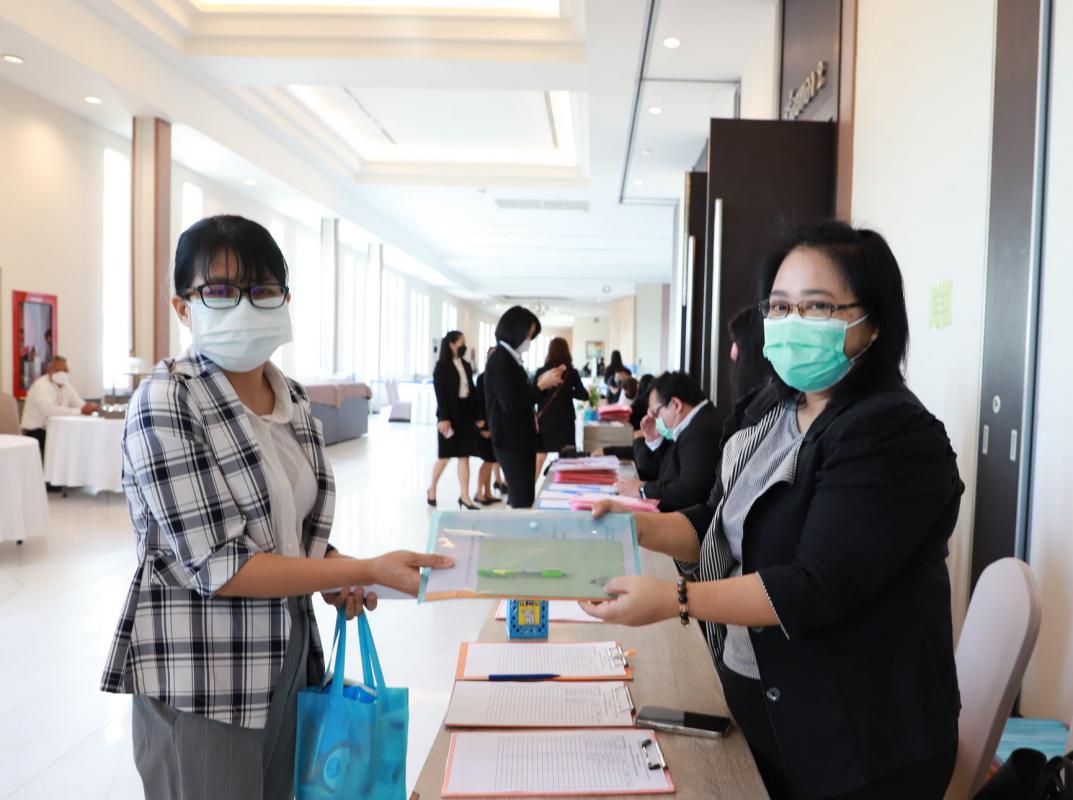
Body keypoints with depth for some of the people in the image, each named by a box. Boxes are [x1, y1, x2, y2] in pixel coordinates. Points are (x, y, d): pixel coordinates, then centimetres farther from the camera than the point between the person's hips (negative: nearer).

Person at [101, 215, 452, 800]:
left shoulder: (291, 398, 3)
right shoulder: (166, 403, -17)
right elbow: (214, 565, -22)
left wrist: (333, 576, -6)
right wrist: (367, 571, -25)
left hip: (289, 659, 6)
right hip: (200, 678, -6)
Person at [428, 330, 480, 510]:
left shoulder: (466, 365, 10)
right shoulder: (441, 366, -6)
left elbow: (472, 390, 9)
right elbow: (440, 394, -12)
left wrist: (477, 416, 6)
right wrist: (443, 418, -19)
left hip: (466, 415, 5)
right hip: (450, 415, -5)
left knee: (464, 456, 3)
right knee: (444, 457, 4)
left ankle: (464, 496, 5)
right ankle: (432, 490, 25)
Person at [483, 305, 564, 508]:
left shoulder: (510, 359, 13)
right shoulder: (500, 361, -16)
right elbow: (511, 405, -21)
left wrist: (543, 383, 6)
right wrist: (541, 385, -15)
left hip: (519, 438, 9)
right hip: (511, 441, -9)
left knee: (521, 498, 12)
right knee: (522, 501, -7)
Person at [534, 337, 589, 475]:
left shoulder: (541, 372, -6)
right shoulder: (572, 372, -4)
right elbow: (584, 395, 1)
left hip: (545, 419, 0)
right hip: (565, 419, 0)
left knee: (540, 457, 9)